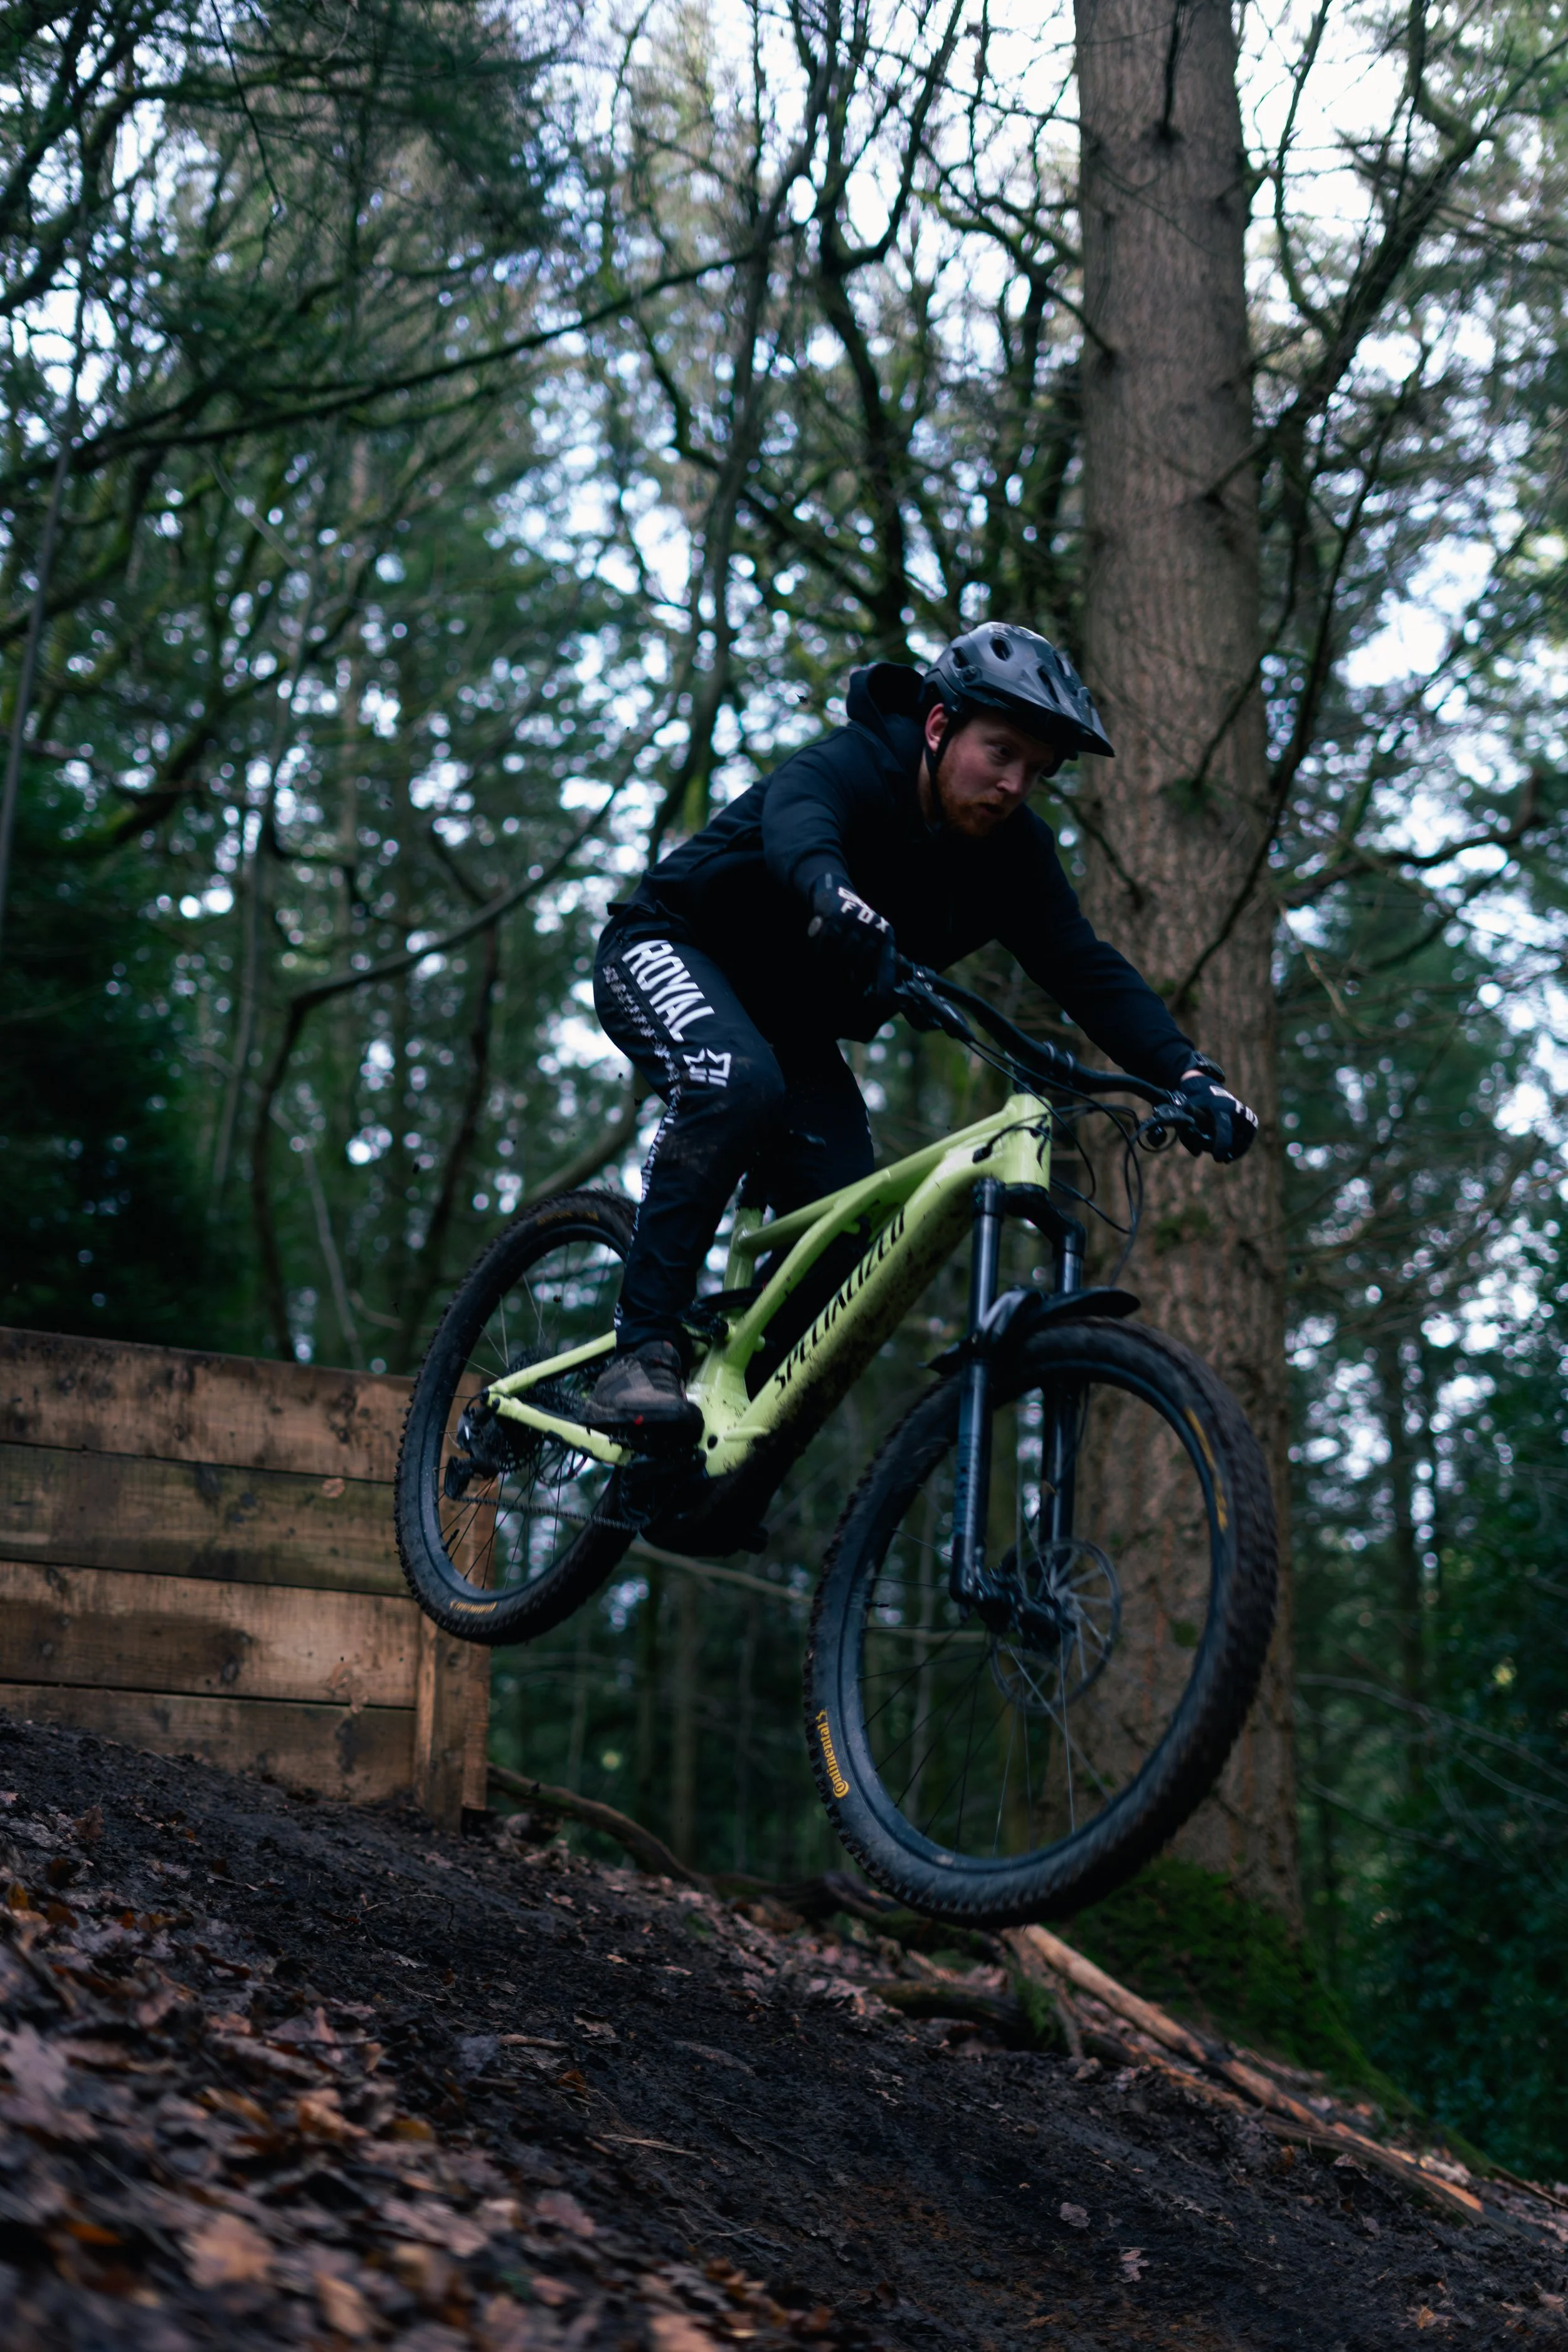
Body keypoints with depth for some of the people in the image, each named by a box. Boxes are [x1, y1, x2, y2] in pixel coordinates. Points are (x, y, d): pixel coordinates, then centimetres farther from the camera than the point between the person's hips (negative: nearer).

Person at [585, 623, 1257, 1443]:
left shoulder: (1013, 852, -11)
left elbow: (1086, 968, -18)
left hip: (789, 1018, 6)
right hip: (671, 949, -6)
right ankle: (641, 1351, -31)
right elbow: (797, 831, -51)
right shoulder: (848, 767, -28)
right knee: (737, 1084, -38)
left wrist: (1186, 1072, -35)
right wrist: (837, 904, -74)